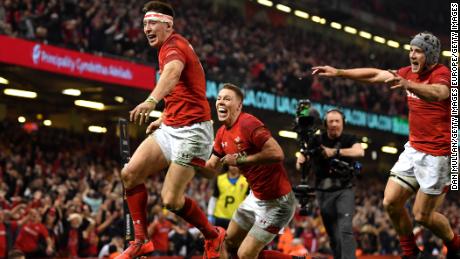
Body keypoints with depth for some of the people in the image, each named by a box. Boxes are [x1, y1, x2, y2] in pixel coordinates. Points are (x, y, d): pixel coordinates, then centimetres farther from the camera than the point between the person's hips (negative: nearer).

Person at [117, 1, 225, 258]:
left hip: (191, 131, -9)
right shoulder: (173, 48, 20)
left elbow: (173, 72, -36)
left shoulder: (174, 45, -11)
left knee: (171, 200, -12)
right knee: (131, 173, -7)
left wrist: (152, 101, -54)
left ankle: (213, 235, 13)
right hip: (171, 129, 9)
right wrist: (164, 119, 25)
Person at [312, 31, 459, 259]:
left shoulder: (442, 73, -16)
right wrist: (338, 72, 12)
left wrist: (407, 85, -57)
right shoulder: (409, 72, 8)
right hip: (414, 148, 8)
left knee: (422, 215, -5)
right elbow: (375, 75, 15)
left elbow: (438, 93, -39)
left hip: (437, 153, -8)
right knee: (391, 202, 1)